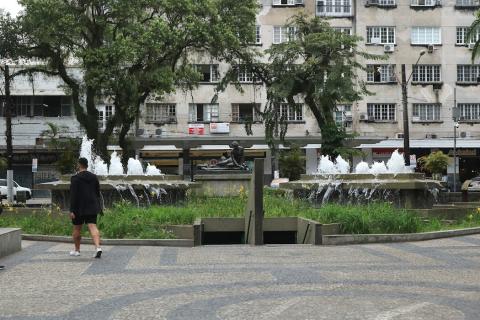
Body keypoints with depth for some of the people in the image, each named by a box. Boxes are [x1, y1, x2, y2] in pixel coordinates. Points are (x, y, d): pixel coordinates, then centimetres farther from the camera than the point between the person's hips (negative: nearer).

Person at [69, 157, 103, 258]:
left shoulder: (75, 178, -10)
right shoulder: (94, 177, 6)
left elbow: (73, 195, -14)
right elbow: (98, 193, 11)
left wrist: (72, 210, -14)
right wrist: (98, 207, 20)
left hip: (79, 208, -4)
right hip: (92, 207, 4)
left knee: (77, 229, 12)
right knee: (93, 227, -4)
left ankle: (77, 250, 24)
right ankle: (98, 247, -22)